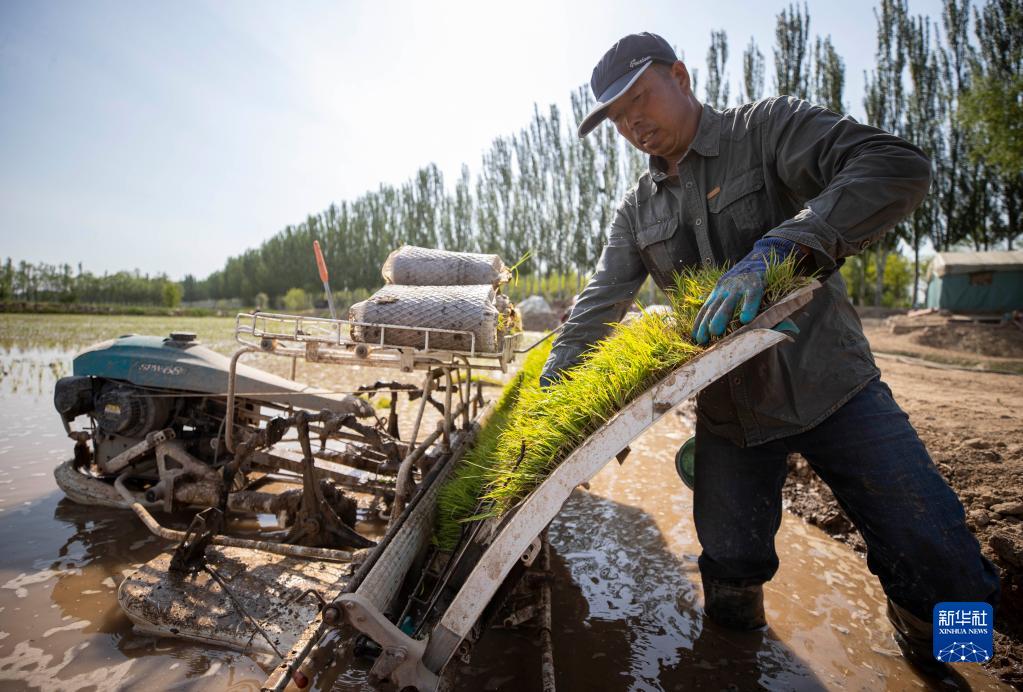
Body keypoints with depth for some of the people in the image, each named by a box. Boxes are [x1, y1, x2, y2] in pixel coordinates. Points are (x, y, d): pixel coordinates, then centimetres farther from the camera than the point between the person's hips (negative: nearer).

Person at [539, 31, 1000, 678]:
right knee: (731, 573, 8)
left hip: (828, 387, -3)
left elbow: (899, 167, -20)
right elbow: (599, 306, 7)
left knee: (952, 579, -2)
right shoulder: (639, 209, 9)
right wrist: (547, 391, 0)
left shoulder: (768, 127, -5)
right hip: (726, 409, 3)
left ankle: (923, 643, 34)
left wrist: (775, 251, -35)